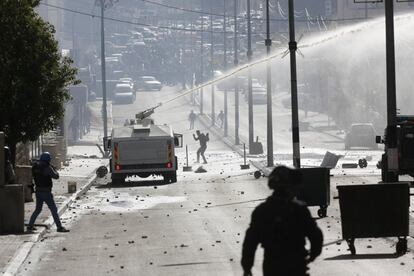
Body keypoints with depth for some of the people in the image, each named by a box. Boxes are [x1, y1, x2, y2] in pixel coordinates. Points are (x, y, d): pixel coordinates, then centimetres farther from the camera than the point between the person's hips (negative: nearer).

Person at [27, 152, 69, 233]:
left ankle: (30, 226, 21)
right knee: (54, 209, -2)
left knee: (38, 209, 20)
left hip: (38, 192, 7)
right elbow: (56, 176, -13)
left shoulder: (35, 167, 5)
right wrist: (54, 169, 7)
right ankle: (59, 227, -3)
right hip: (46, 192, -7)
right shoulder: (47, 167, -16)